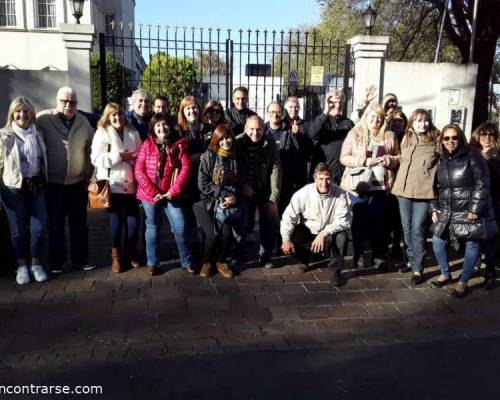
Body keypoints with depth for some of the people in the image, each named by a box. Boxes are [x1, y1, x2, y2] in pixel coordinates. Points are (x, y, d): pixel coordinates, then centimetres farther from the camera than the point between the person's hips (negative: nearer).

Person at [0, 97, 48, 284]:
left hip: (37, 187, 3)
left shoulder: (38, 134, 8)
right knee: (17, 230, 6)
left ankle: (36, 264, 19)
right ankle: (22, 266, 22)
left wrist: (44, 183, 10)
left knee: (38, 228, 2)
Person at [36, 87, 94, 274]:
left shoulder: (84, 122, 3)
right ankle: (57, 262, 19)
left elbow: (89, 150, 9)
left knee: (79, 223, 11)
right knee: (55, 224, 7)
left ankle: (80, 259, 23)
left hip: (77, 182, 3)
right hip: (53, 183, -2)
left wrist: (88, 175, 8)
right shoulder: (44, 119, -8)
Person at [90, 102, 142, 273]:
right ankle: (116, 257, 21)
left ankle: (129, 255, 24)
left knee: (133, 223, 4)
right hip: (112, 186, -3)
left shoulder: (133, 133, 10)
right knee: (116, 223, 5)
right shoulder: (101, 133, -2)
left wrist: (133, 157, -8)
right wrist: (119, 156, -16)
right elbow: (96, 158, -12)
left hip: (131, 185, 3)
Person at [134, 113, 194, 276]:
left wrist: (174, 191, -15)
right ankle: (152, 262, 26)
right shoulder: (147, 145, -1)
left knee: (181, 228, -2)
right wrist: (153, 192, -14)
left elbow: (186, 168, -7)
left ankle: (187, 262, 15)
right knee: (153, 228, 12)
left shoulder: (179, 145, -1)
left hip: (171, 195, 0)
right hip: (150, 194, 0)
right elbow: (139, 171, -6)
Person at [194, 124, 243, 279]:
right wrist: (223, 195, -15)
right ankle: (207, 262, 13)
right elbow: (203, 183, -11)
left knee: (228, 233, -14)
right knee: (213, 234, -16)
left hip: (231, 203, 2)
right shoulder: (209, 155, -4)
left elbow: (239, 182, 9)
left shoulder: (236, 157, 6)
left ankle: (221, 261, 14)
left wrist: (234, 197, -10)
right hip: (210, 202, -2)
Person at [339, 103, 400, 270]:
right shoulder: (354, 134, 1)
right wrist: (364, 161, -17)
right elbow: (344, 158, -5)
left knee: (378, 221, 2)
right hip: (357, 185, -1)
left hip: (379, 186, 2)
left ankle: (379, 256, 15)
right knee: (359, 220, 3)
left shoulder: (390, 136, 9)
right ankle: (358, 254, 17)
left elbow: (399, 157, 14)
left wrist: (389, 159, -8)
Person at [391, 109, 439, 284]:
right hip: (403, 189, 5)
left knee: (418, 229, -6)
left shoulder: (436, 141, -3)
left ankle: (418, 268, 4)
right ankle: (411, 260, 29)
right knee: (407, 228, 13)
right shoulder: (406, 139, 10)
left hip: (423, 191, -5)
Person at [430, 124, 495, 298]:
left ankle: (463, 282, 17)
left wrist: (475, 209, -16)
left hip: (469, 210, -5)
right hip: (446, 211, 5)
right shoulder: (440, 160, 7)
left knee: (472, 244, 2)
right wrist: (434, 208, 4)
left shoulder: (472, 156, -9)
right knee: (437, 241, 6)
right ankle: (445, 274, 26)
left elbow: (482, 184, -12)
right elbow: (435, 186, 12)